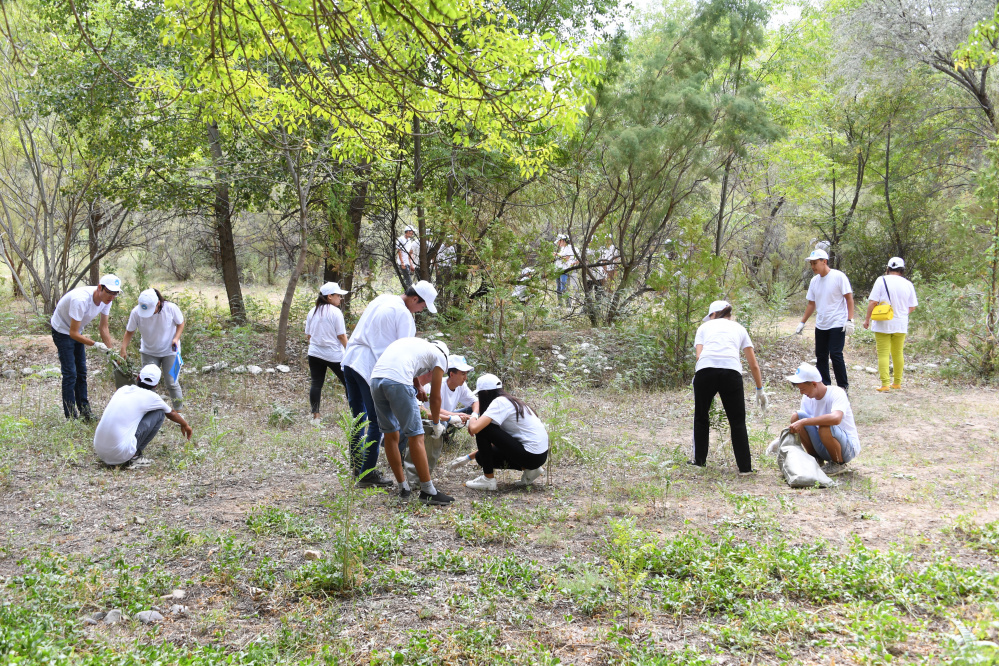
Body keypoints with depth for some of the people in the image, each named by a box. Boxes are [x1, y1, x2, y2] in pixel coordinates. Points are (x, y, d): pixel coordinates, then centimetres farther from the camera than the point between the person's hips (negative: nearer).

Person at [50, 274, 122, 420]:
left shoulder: (106, 299, -14)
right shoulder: (81, 300, -38)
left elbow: (104, 327, -4)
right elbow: (73, 333, -33)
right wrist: (95, 344, -39)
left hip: (77, 332, 8)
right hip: (62, 331, -8)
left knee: (81, 372, 11)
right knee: (70, 374, -10)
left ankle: (85, 412, 19)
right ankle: (71, 418, -5)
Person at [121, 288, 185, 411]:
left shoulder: (171, 308, -24)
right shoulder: (136, 312, -21)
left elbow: (180, 323, -5)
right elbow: (129, 332, -8)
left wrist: (176, 338, -20)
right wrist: (123, 349, -18)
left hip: (170, 351, -2)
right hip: (148, 352, 2)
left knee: (172, 382, -3)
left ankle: (179, 410, 16)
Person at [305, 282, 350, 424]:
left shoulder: (312, 312, 8)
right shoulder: (335, 312, -11)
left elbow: (307, 335, 13)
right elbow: (341, 336, -11)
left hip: (315, 354, 6)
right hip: (334, 355, -5)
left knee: (316, 384, 5)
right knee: (347, 383, 6)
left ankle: (315, 416, 3)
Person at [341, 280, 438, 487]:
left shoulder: (381, 299, 15)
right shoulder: (404, 315, -9)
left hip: (350, 359, 9)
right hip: (370, 367, -9)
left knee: (358, 417, 16)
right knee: (376, 421, -2)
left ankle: (358, 467, 23)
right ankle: (367, 474, 0)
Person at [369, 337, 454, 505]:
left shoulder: (413, 342, 34)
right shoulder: (440, 355, 18)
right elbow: (435, 397, 21)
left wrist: (418, 386, 57)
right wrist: (436, 424, 33)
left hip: (375, 378, 7)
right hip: (398, 382, -7)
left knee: (390, 434, 16)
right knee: (415, 437, 2)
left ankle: (403, 488, 25)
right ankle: (428, 492, 6)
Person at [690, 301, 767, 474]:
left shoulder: (705, 326, 27)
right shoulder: (738, 328, 29)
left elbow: (699, 355, 9)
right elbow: (754, 365, 24)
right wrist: (760, 390, 31)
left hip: (705, 369, 0)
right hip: (732, 371, 0)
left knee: (701, 418, 20)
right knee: (737, 422, 11)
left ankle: (699, 461, 29)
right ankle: (745, 467, 9)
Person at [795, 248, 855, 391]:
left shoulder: (838, 276, -10)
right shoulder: (814, 281, 8)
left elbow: (849, 298, -9)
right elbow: (811, 304, 16)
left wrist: (849, 320, -15)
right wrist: (802, 323, 14)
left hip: (837, 324, -7)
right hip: (820, 325, 7)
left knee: (836, 354, -10)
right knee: (821, 356, 8)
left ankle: (843, 386, 2)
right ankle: (825, 385, 18)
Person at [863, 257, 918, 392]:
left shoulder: (882, 280, -8)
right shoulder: (908, 284, 2)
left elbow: (873, 302, -12)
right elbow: (912, 307, 7)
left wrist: (867, 319, -3)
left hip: (883, 325, -4)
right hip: (901, 325, 4)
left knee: (883, 354, -2)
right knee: (898, 354, 16)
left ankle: (885, 384, -9)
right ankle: (897, 383, 23)